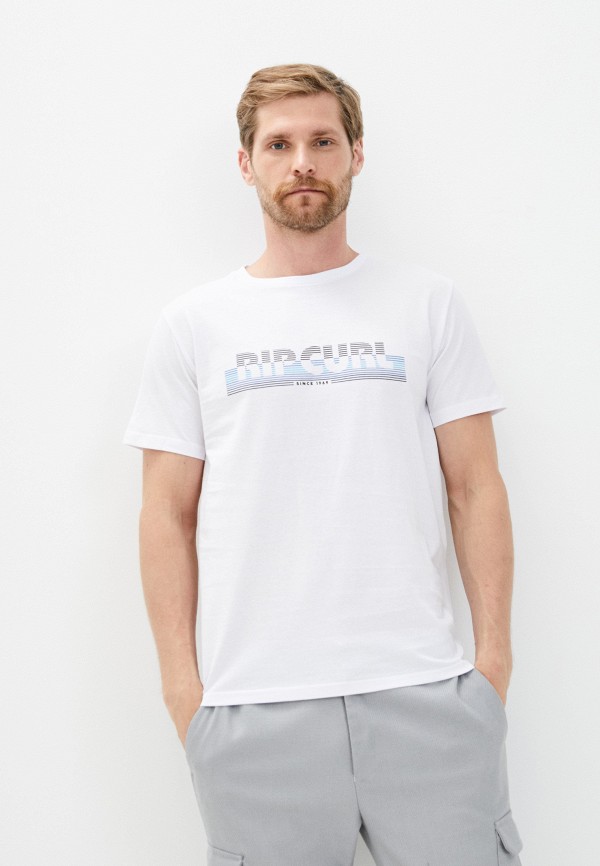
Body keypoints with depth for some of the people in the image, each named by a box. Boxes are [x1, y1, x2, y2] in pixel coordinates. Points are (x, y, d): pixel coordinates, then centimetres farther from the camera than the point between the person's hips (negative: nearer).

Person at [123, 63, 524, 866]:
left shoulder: (428, 302, 7)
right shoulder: (192, 324, 7)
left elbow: (475, 487, 5)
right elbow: (168, 514, 6)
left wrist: (496, 651, -1)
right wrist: (179, 679, 0)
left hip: (423, 690, 0)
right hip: (254, 705, 0)